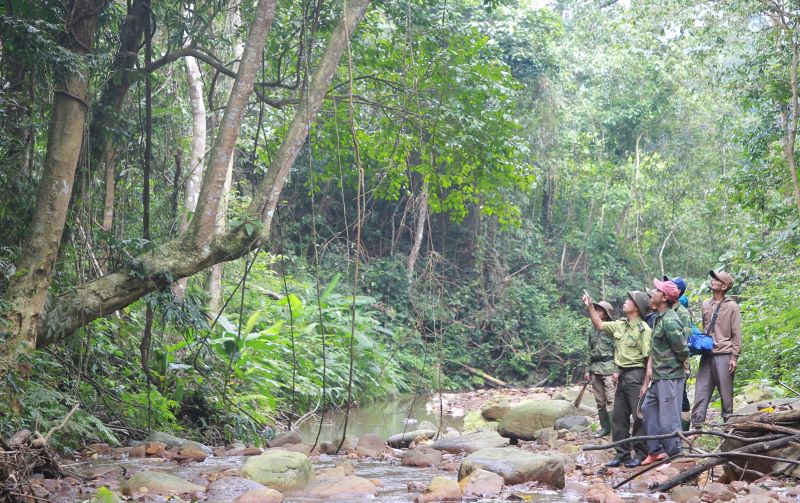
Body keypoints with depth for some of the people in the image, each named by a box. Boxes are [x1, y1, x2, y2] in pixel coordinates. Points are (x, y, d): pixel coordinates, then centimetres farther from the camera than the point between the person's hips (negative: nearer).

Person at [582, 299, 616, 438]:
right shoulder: (591, 330, 13)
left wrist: (616, 370, -12)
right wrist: (587, 369, 15)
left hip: (609, 369, -6)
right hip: (595, 369, 6)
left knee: (611, 400, -9)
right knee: (600, 401, 8)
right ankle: (605, 427, 16)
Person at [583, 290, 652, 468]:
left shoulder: (643, 329, -12)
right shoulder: (620, 325, 11)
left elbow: (648, 358, -15)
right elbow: (599, 325, 25)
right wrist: (590, 307, 16)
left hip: (636, 375, -8)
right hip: (622, 376, 8)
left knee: (639, 416, -2)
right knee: (619, 417, 10)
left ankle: (640, 453, 7)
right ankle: (622, 453, 18)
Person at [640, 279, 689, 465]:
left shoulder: (669, 321, -19)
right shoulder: (659, 318, 10)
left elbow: (683, 351, -17)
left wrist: (672, 365, 1)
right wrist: (650, 369, 11)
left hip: (670, 377, -10)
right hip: (659, 376, 10)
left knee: (668, 419, -3)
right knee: (648, 409, 17)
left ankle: (674, 456, 8)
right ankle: (655, 451, 25)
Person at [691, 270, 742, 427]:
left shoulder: (731, 306, -2)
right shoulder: (706, 304, 13)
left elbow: (736, 334, -3)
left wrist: (734, 357, -8)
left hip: (723, 355, -5)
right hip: (707, 355, 5)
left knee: (726, 392, 1)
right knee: (701, 392, -1)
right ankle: (697, 425, -2)